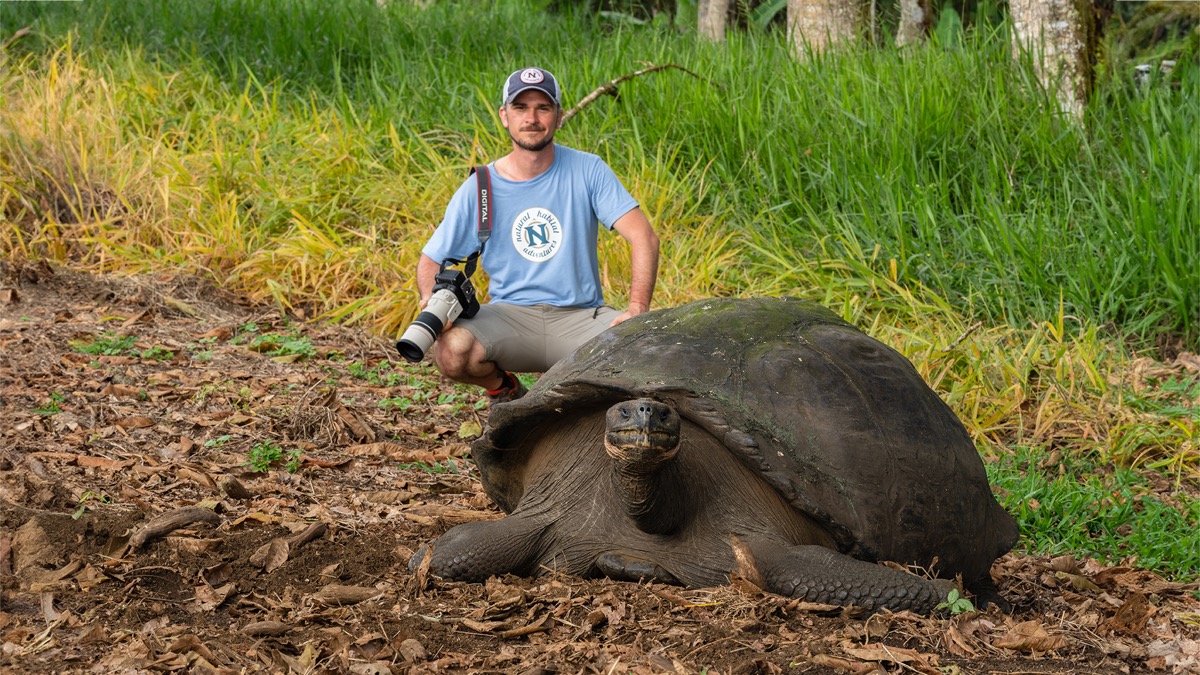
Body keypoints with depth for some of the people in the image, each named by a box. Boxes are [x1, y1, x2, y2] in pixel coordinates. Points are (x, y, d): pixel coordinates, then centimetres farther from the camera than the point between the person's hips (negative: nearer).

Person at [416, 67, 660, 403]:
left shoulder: (587, 170, -1)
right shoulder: (479, 189, 0)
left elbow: (643, 237, -8)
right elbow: (430, 261, 5)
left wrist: (637, 309, -23)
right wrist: (434, 301, -19)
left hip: (580, 317, 0)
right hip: (509, 316, 0)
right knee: (451, 349, -32)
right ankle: (505, 390, 5)